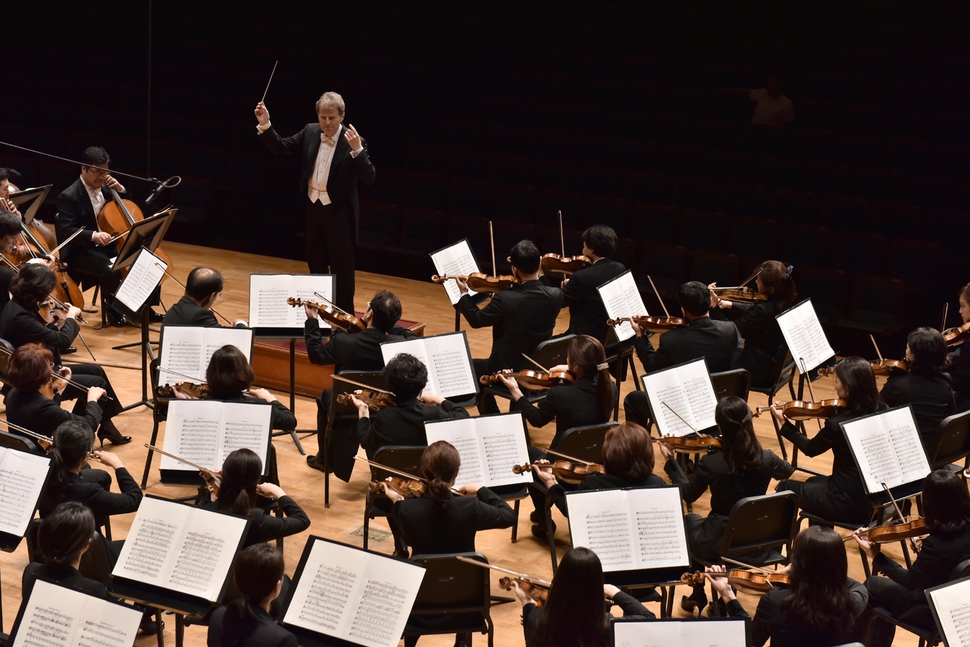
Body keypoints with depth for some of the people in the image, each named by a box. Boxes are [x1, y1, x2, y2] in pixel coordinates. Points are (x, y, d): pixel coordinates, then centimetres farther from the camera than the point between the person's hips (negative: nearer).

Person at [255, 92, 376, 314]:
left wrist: (357, 150, -35)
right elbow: (280, 147, 8)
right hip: (313, 208, 6)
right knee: (315, 264, 17)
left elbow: (369, 178, -22)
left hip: (339, 213, -6)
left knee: (342, 268, 2)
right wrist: (265, 125, -6)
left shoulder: (353, 141, -16)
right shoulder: (310, 132, 0)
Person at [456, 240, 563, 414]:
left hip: (509, 371, -6)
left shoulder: (505, 298, -25)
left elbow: (476, 320, -8)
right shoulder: (555, 296, -14)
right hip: (542, 370, 6)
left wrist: (464, 294, 7)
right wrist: (526, 266, 8)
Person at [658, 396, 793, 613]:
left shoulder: (710, 463, -23)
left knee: (688, 521, 32)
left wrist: (671, 461, 8)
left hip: (719, 546, -3)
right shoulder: (766, 459, -13)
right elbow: (787, 471, 12)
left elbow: (687, 494, -3)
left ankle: (698, 596, 37)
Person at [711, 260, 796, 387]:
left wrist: (716, 306, -17)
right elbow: (751, 311, 12)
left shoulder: (762, 310, -29)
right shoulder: (782, 301, -3)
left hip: (760, 372, -9)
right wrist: (729, 304, 0)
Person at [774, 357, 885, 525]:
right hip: (876, 499, 7)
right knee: (814, 482, 33)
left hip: (848, 504, -7)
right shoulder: (881, 412, -5)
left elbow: (810, 448, -1)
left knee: (785, 488, 15)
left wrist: (784, 424, 11)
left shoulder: (837, 424, -22)